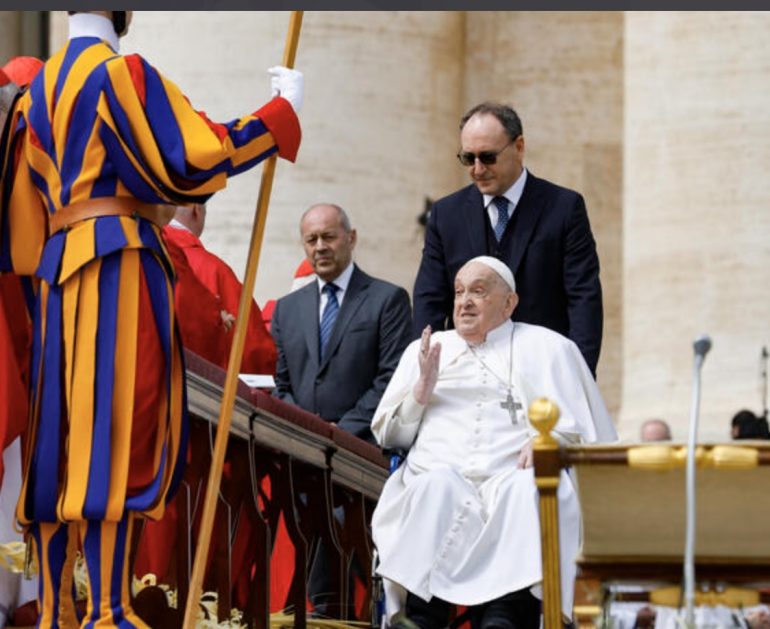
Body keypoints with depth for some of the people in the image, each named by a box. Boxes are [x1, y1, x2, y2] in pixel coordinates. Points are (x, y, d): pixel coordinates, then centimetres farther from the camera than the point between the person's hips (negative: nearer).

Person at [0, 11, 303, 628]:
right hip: (119, 265, -7)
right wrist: (283, 109, -4)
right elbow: (192, 158, -13)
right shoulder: (123, 73, -7)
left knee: (64, 439, 7)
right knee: (115, 435, -9)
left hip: (58, 273, 7)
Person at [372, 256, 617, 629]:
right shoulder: (424, 351, 28)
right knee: (437, 486, -34)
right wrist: (421, 392, 5)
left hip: (511, 482, -1)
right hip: (431, 484, 1)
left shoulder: (546, 347, 20)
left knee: (528, 490, -36)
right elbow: (386, 436, 24)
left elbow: (582, 430, 11)